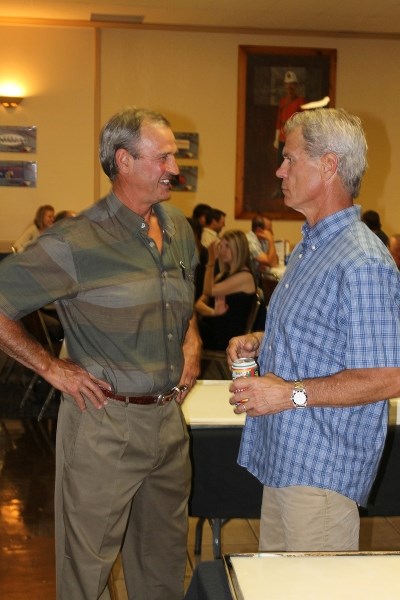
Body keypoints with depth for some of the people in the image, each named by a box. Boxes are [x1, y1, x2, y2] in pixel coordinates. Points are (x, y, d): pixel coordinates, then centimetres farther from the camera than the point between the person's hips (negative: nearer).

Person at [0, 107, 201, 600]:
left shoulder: (178, 228, 6)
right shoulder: (77, 242, -16)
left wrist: (191, 343, 7)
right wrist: (52, 368, -14)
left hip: (168, 416, 7)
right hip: (104, 423, -6)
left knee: (165, 558, 20)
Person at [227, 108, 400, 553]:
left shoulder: (362, 263, -20)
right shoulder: (310, 247, 14)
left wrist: (293, 394, -23)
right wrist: (261, 342, 9)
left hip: (323, 469, -10)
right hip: (283, 460, 10)